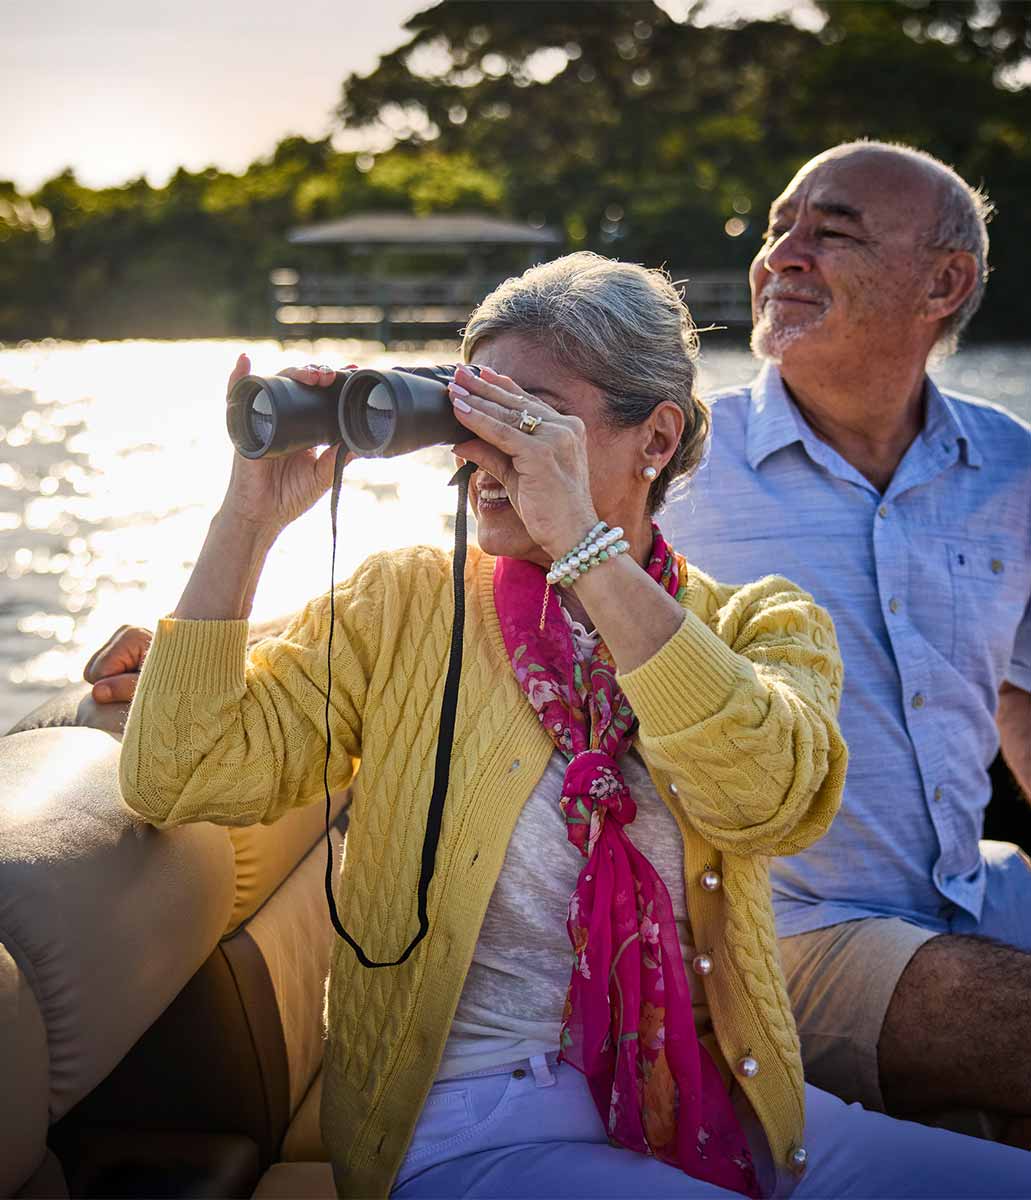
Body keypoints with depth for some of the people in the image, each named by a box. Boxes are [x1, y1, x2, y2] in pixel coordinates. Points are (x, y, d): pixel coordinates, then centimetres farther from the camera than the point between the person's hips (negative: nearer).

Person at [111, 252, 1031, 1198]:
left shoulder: (757, 626, 6)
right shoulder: (401, 604, 6)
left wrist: (580, 540, -21)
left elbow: (768, 798, -18)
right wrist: (252, 514, -9)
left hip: (719, 1106, 3)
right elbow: (181, 779, -5)